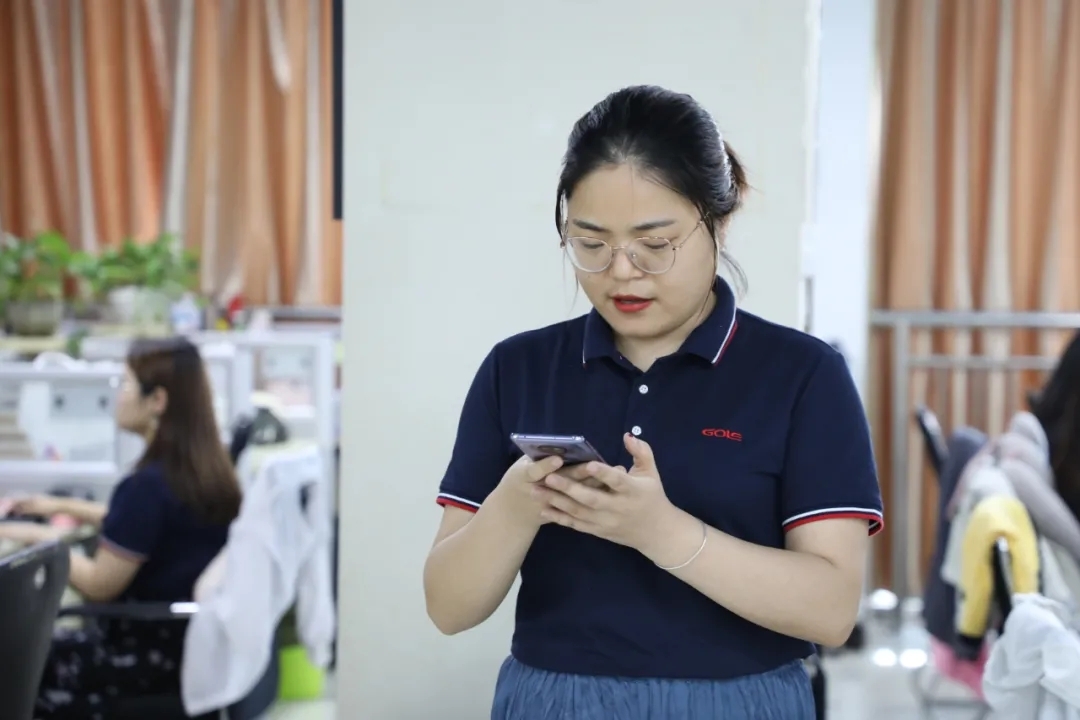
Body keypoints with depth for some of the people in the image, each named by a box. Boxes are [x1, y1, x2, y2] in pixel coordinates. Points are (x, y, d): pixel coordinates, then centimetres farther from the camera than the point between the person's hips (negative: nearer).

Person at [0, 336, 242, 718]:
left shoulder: (149, 483, -24)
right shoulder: (205, 468, 2)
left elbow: (98, 586, -17)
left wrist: (41, 537, -3)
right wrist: (64, 506, 23)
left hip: (160, 655, -9)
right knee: (59, 641, 21)